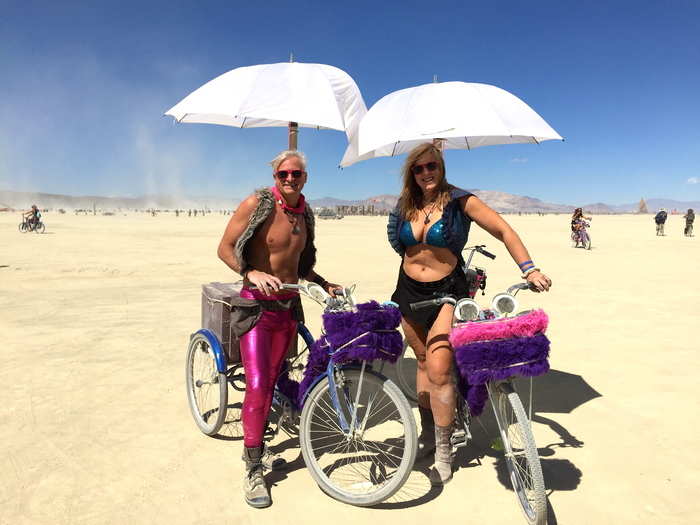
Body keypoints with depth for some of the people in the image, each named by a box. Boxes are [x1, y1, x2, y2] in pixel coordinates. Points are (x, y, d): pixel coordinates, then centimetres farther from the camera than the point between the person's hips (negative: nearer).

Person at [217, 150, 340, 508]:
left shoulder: (304, 214, 10)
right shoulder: (257, 204, -10)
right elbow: (225, 248, -9)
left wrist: (324, 284, 9)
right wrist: (252, 274, -24)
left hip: (289, 306, 6)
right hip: (257, 304, -6)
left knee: (272, 381, 13)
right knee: (257, 387, -12)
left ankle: (254, 444, 33)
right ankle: (254, 468, 4)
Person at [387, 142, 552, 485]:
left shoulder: (459, 201, -10)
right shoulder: (406, 206, 3)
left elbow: (504, 231, -12)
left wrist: (530, 270, -21)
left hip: (446, 292, -4)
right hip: (409, 290, 5)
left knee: (438, 370, -14)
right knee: (423, 362, 14)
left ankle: (444, 453, 3)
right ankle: (427, 432, 31)